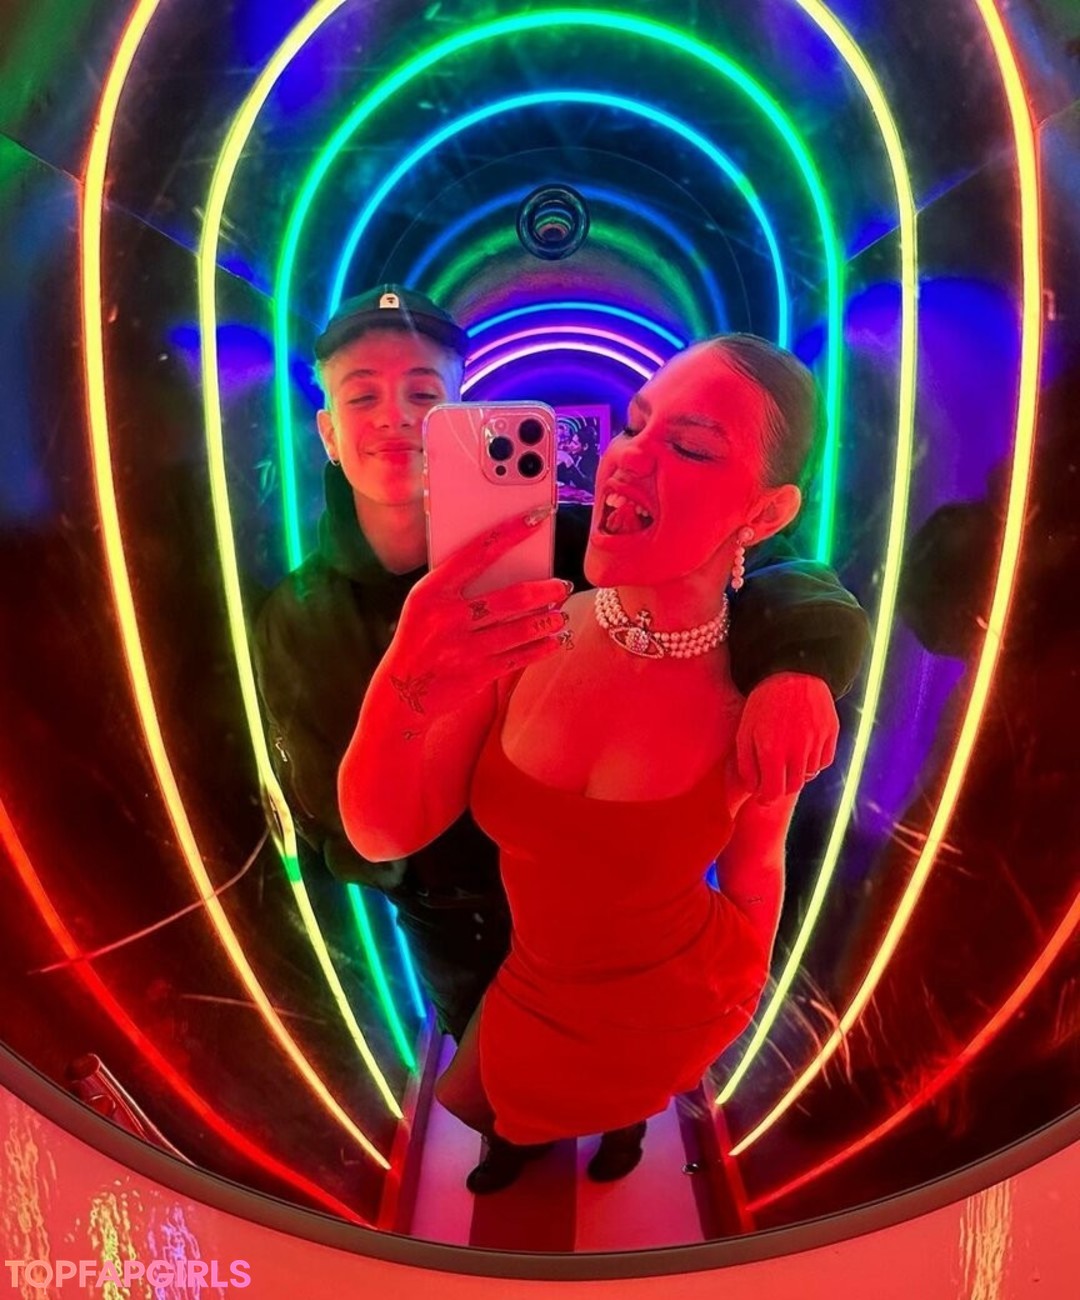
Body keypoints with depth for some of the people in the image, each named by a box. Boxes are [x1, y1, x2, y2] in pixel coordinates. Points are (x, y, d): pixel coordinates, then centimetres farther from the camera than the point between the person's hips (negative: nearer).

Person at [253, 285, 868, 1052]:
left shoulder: (550, 543, -24)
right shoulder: (297, 621, -17)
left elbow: (774, 581, -28)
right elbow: (339, 834, -15)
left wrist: (795, 659, -52)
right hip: (458, 942, 1)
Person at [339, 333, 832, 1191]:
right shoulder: (520, 637, -27)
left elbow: (753, 873, -11)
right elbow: (383, 835, -24)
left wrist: (742, 997, 7)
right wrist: (401, 691, -44)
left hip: (670, 1004, -1)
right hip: (534, 980, 2)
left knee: (630, 1092, 31)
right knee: (488, 1100, 30)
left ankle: (627, 1121, 69)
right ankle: (522, 1134, 68)